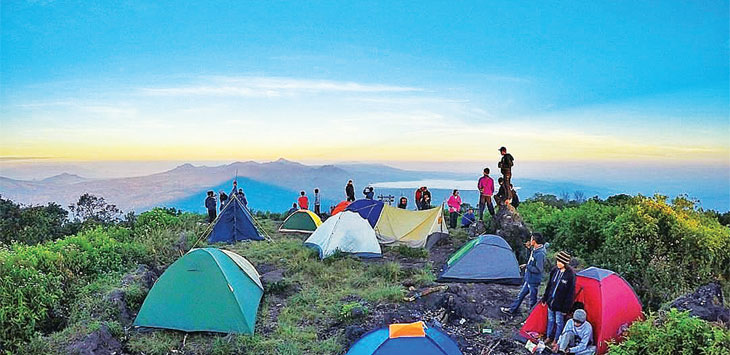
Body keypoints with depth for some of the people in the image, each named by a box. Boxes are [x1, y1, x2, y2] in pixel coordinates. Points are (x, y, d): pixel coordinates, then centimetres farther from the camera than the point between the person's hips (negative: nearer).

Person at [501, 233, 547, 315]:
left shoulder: (540, 254, -27)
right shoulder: (535, 250, 2)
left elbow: (538, 269, -27)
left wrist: (526, 266, -17)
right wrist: (529, 247, 7)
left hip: (534, 281, -10)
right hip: (528, 279, 10)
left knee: (533, 299, 7)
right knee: (521, 295, 21)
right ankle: (511, 310, 34)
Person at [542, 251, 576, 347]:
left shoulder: (570, 274, -19)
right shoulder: (555, 270, -1)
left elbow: (570, 292, -15)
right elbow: (549, 285, 10)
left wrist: (566, 307, -14)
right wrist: (545, 298, 13)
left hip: (560, 304, -6)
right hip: (551, 301, 6)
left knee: (559, 322, 9)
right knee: (550, 320, 18)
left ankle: (556, 340, 25)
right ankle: (549, 337, 34)